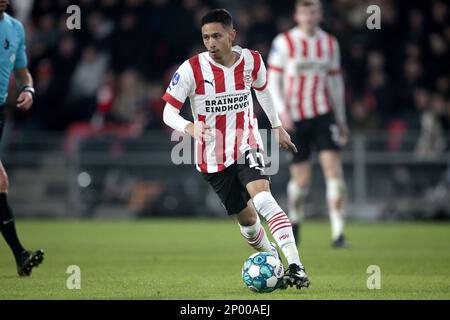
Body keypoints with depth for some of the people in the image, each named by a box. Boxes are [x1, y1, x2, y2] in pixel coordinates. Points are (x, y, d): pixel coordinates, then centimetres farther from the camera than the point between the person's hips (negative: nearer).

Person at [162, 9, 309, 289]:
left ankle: (295, 266, -33)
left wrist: (278, 127, 23)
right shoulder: (192, 69, -16)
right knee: (246, 218, 8)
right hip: (213, 157, 1)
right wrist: (190, 127, -35)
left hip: (247, 146, -1)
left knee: (262, 198, -26)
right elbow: (169, 112, -14)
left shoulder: (252, 61, -7)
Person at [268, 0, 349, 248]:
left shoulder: (330, 43, 8)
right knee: (301, 179, 0)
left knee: (333, 167, -13)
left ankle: (338, 234, -14)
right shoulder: (284, 42, -3)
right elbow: (273, 81, -1)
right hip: (295, 119, -2)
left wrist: (341, 119, 19)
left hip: (323, 114, 2)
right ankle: (295, 221, 31)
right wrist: (282, 112, -12)